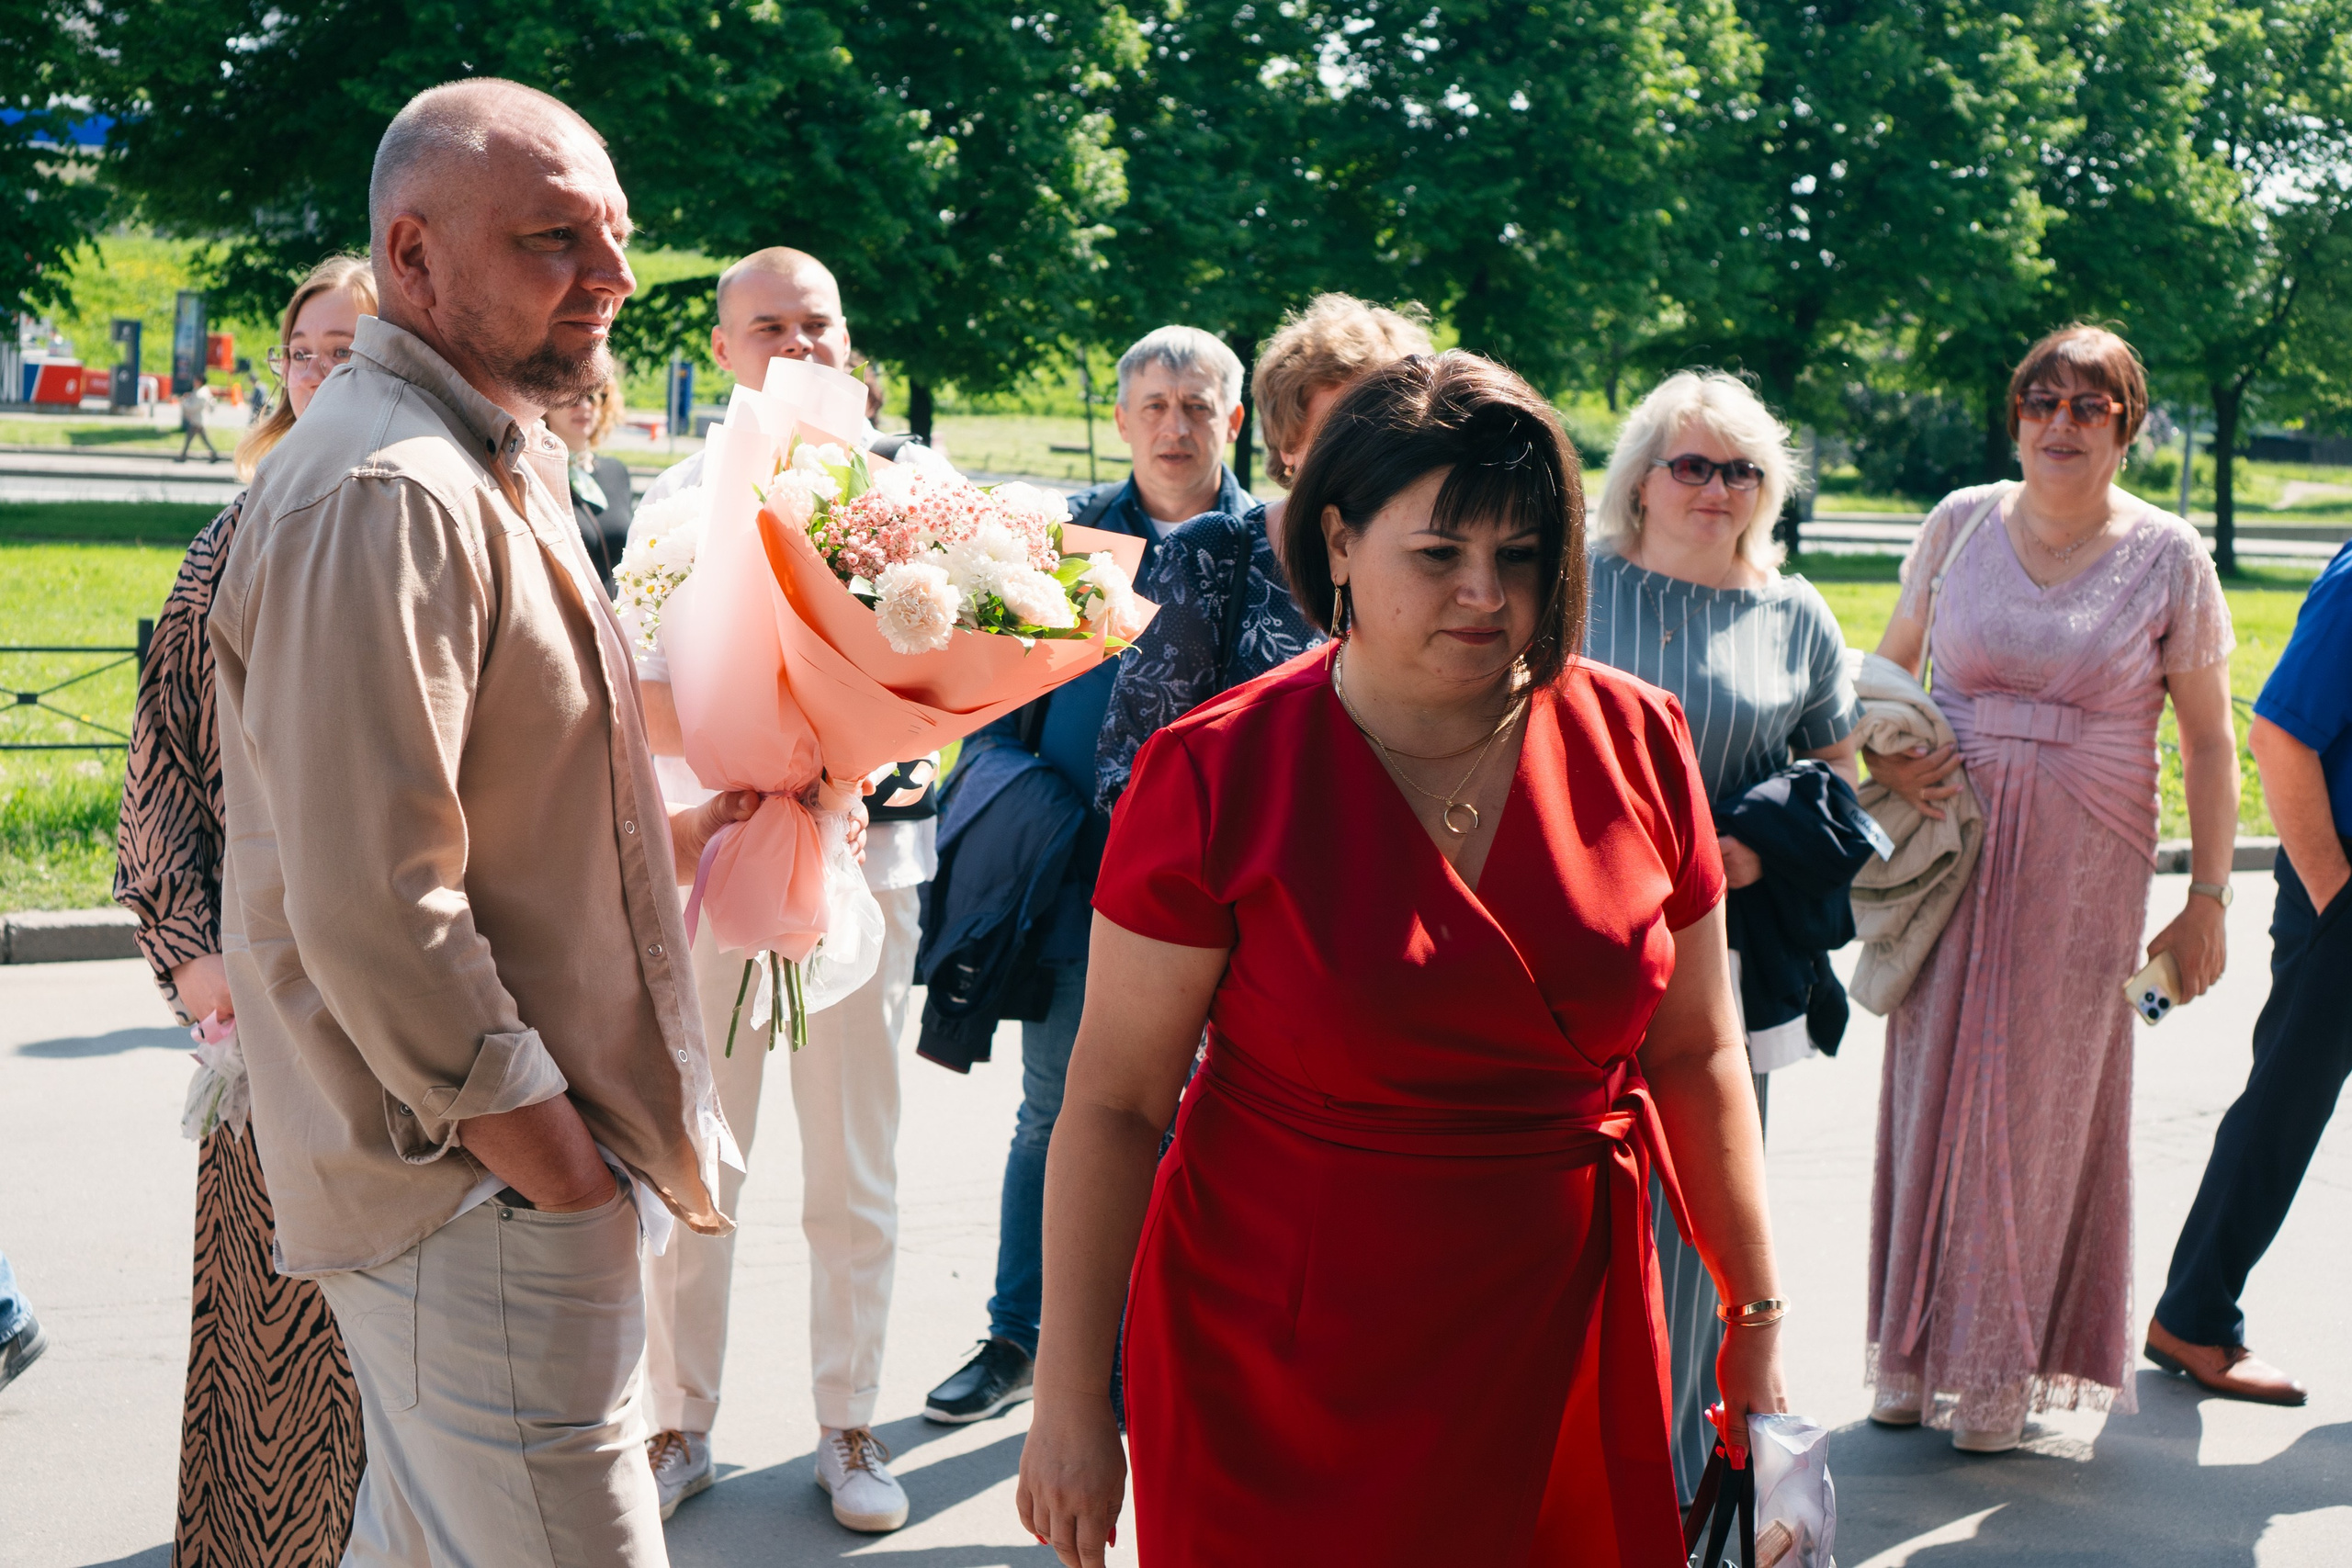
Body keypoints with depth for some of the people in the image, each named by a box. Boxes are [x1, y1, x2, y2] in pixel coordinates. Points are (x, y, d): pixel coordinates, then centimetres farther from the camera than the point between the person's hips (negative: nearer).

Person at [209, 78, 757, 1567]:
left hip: (482, 1164, 11)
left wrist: (665, 833, 12)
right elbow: (368, 903, -27)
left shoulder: (487, 469, 14)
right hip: (484, 1191, -11)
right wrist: (543, 1147, -20)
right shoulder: (385, 498, -21)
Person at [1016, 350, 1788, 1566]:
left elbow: (1695, 1057, 7)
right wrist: (1070, 1398, -8)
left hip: (1562, 1361, 3)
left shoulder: (1636, 745, -2)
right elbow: (1114, 1101, -8)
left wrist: (1758, 1320, 10)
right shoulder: (1214, 777, -11)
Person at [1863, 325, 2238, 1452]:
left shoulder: (2168, 558, -1)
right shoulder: (1959, 525, 4)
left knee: (2041, 1104, 1)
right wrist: (1883, 754, -2)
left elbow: (2208, 740, 2)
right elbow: (1892, 660, 18)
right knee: (1933, 1085, 3)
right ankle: (1918, 1352, 16)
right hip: (1951, 845, 2)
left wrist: (2206, 896, -2)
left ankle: (2000, 1370, 12)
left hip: (2085, 871, -2)